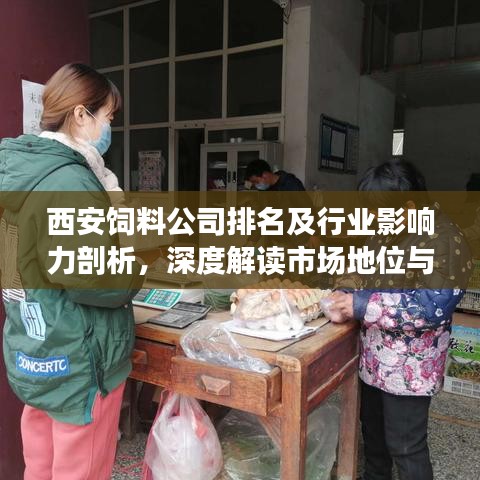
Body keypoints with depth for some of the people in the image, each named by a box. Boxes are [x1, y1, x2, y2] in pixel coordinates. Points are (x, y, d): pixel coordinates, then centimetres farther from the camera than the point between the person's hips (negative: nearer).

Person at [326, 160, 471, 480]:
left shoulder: (443, 240, -22)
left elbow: (432, 308, -28)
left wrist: (361, 306, -28)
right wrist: (344, 300, -6)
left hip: (409, 366, -8)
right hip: (375, 356, 8)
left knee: (405, 446, 9)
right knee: (372, 428, 26)